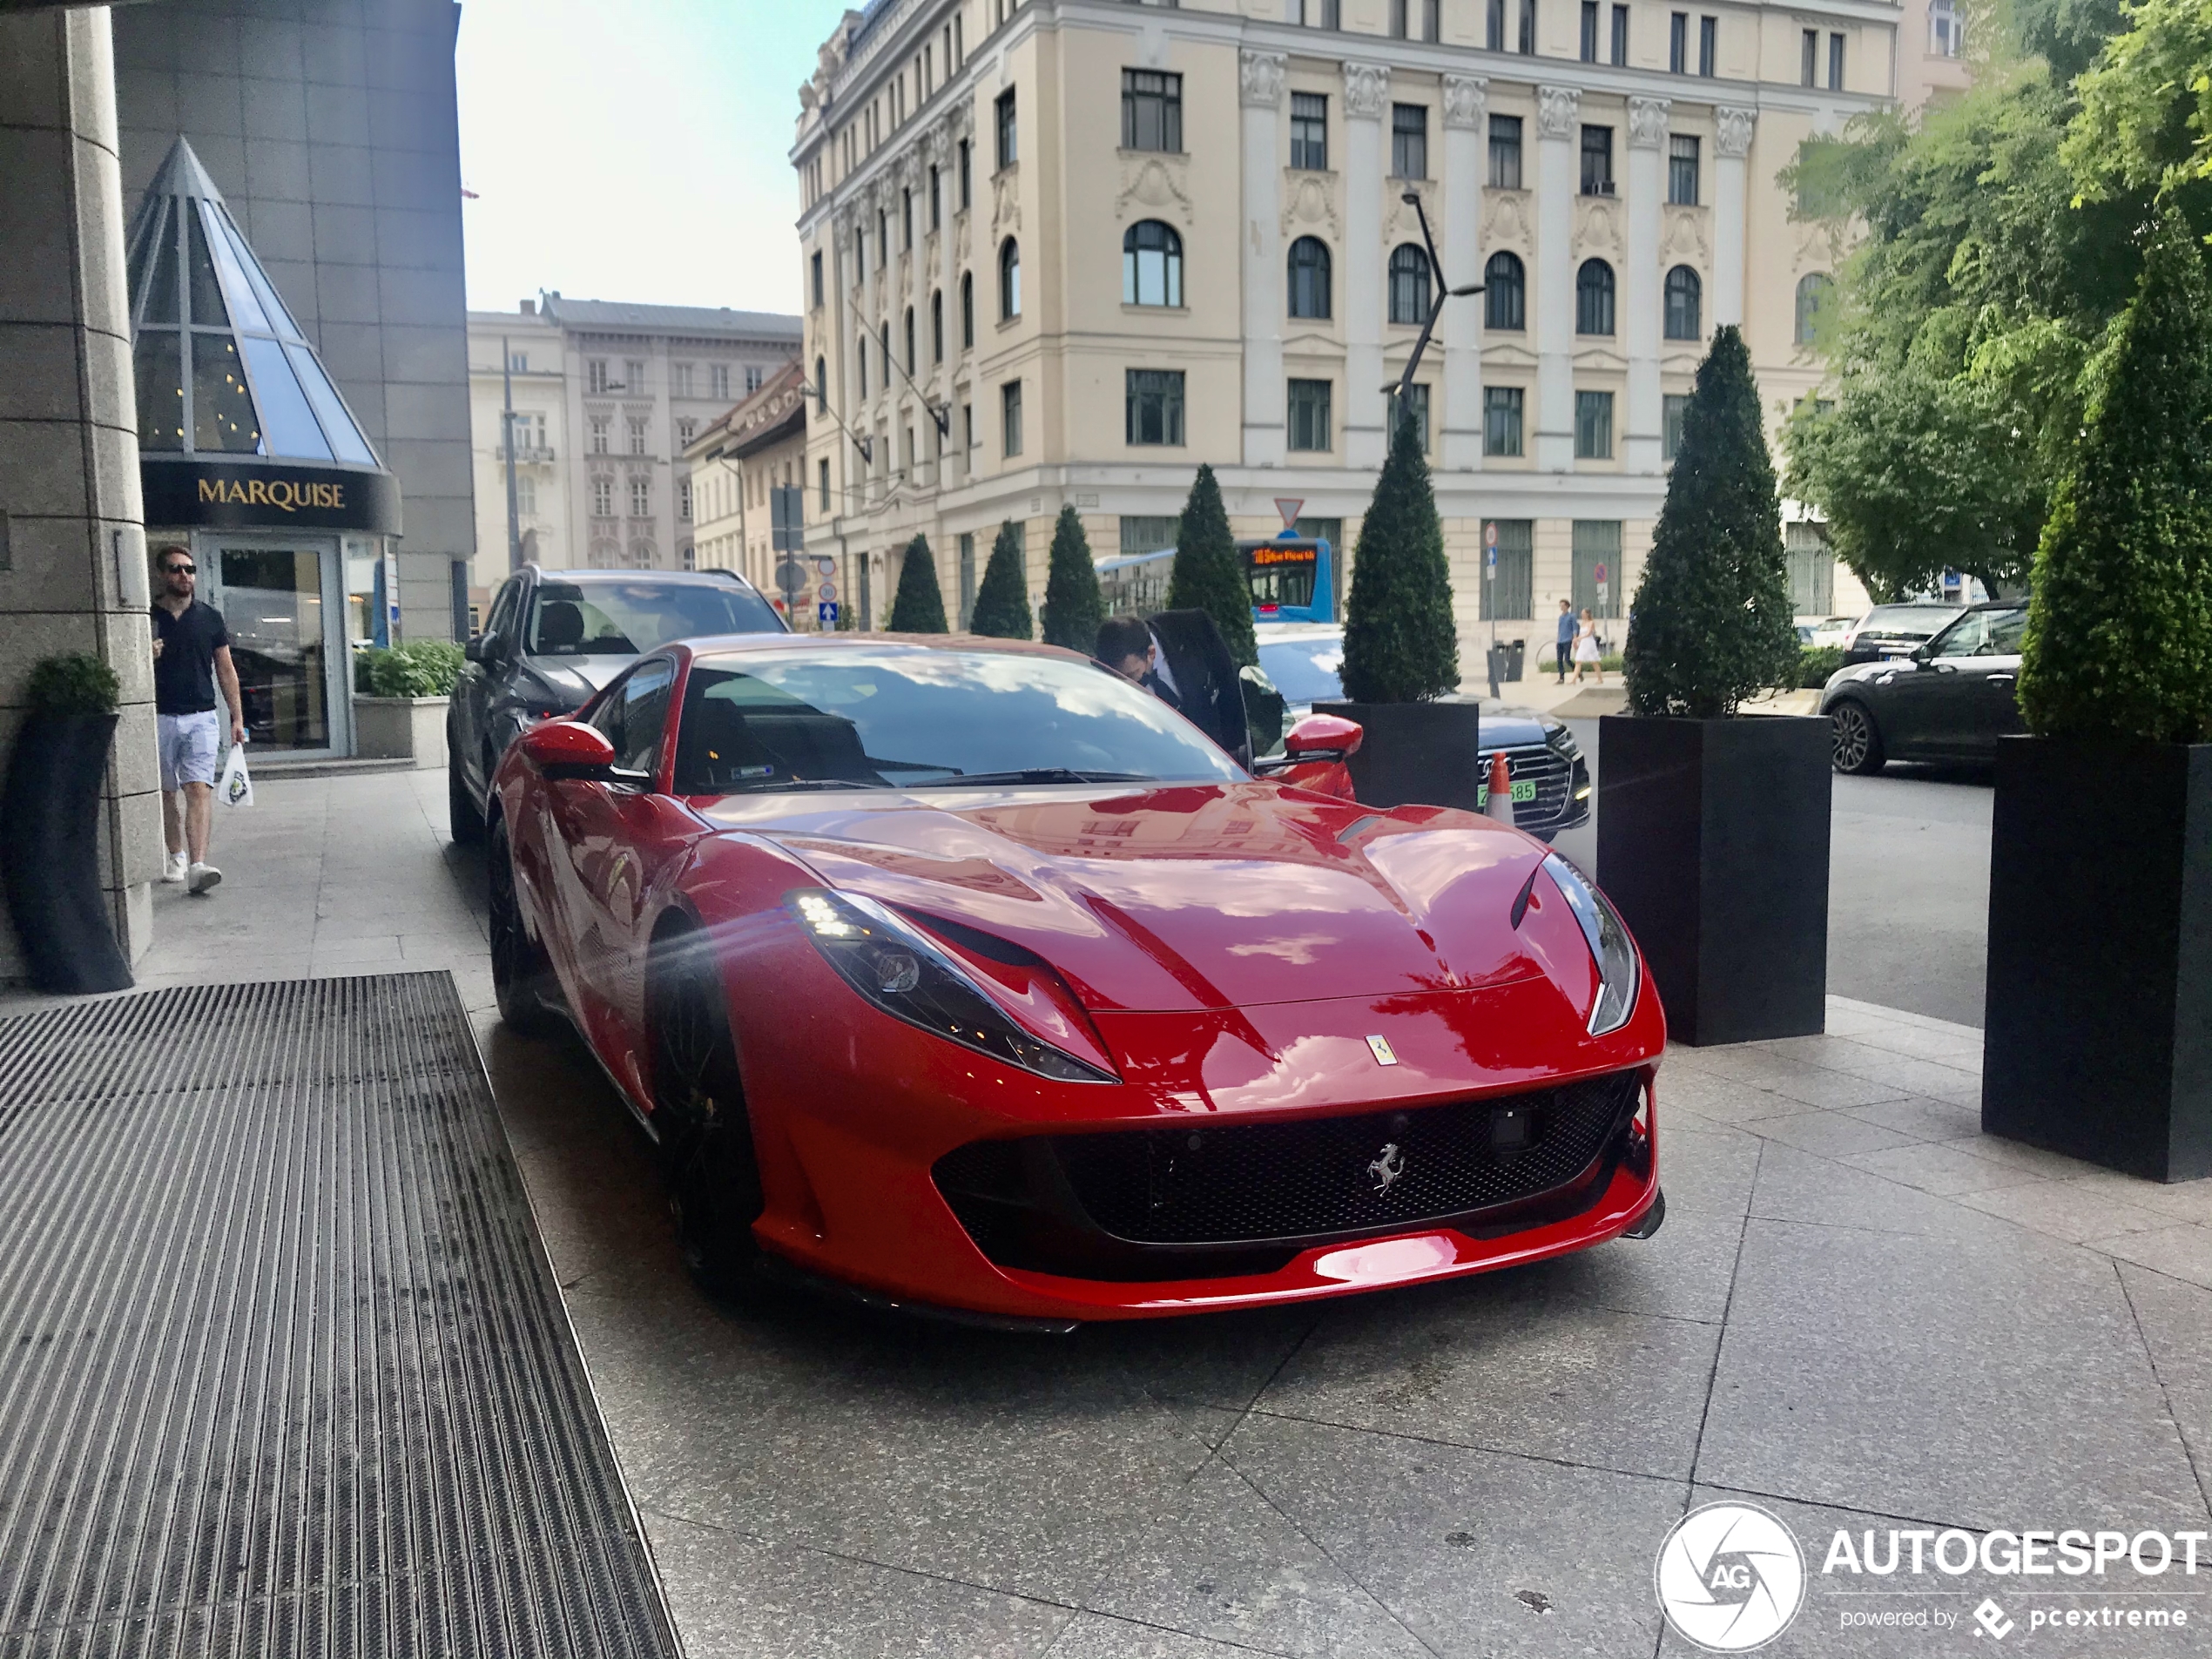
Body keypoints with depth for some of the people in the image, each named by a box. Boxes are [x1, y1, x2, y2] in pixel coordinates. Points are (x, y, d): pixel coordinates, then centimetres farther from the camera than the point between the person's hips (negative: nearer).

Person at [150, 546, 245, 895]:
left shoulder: (210, 618, 8)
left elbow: (226, 670, 11)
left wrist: (237, 717, 7)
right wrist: (146, 657, -13)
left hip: (200, 717, -1)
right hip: (160, 718, 1)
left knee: (199, 789, -14)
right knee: (167, 793, 11)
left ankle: (197, 866, -24)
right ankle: (176, 856, 28)